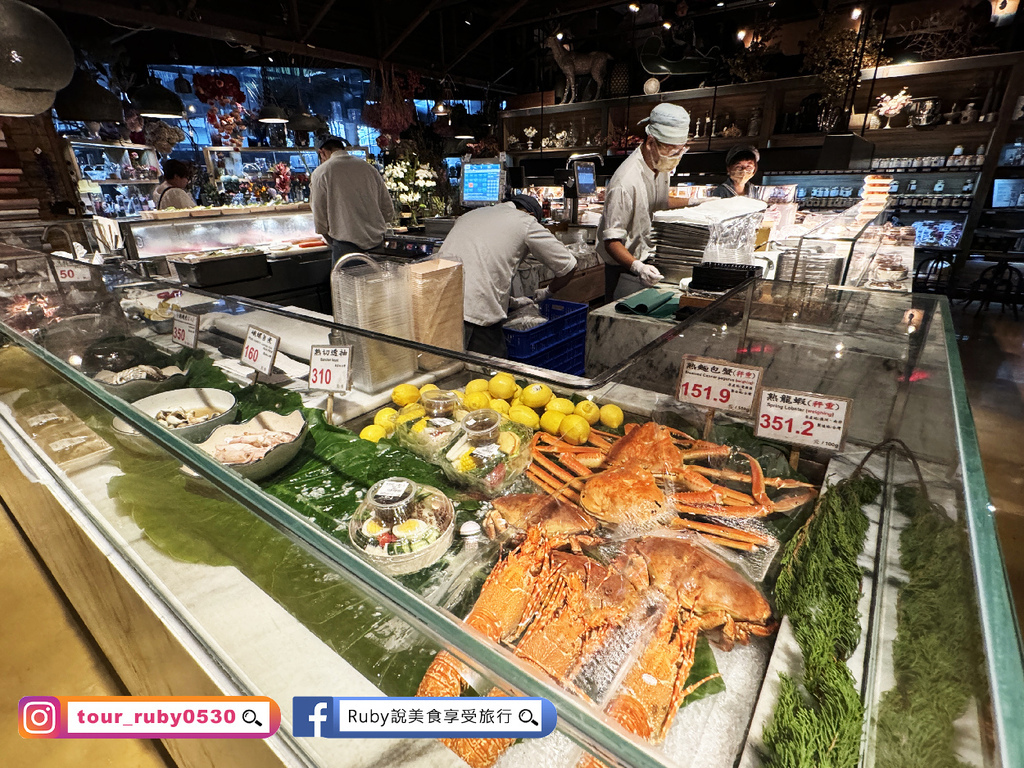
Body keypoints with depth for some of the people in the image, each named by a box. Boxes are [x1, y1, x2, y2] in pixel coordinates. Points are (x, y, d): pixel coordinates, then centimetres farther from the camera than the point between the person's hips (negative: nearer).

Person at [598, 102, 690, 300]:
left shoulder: (662, 165, 3)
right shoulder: (625, 182, -26)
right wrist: (638, 267, -41)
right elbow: (612, 240, -27)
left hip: (651, 261, 8)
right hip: (625, 269, -8)